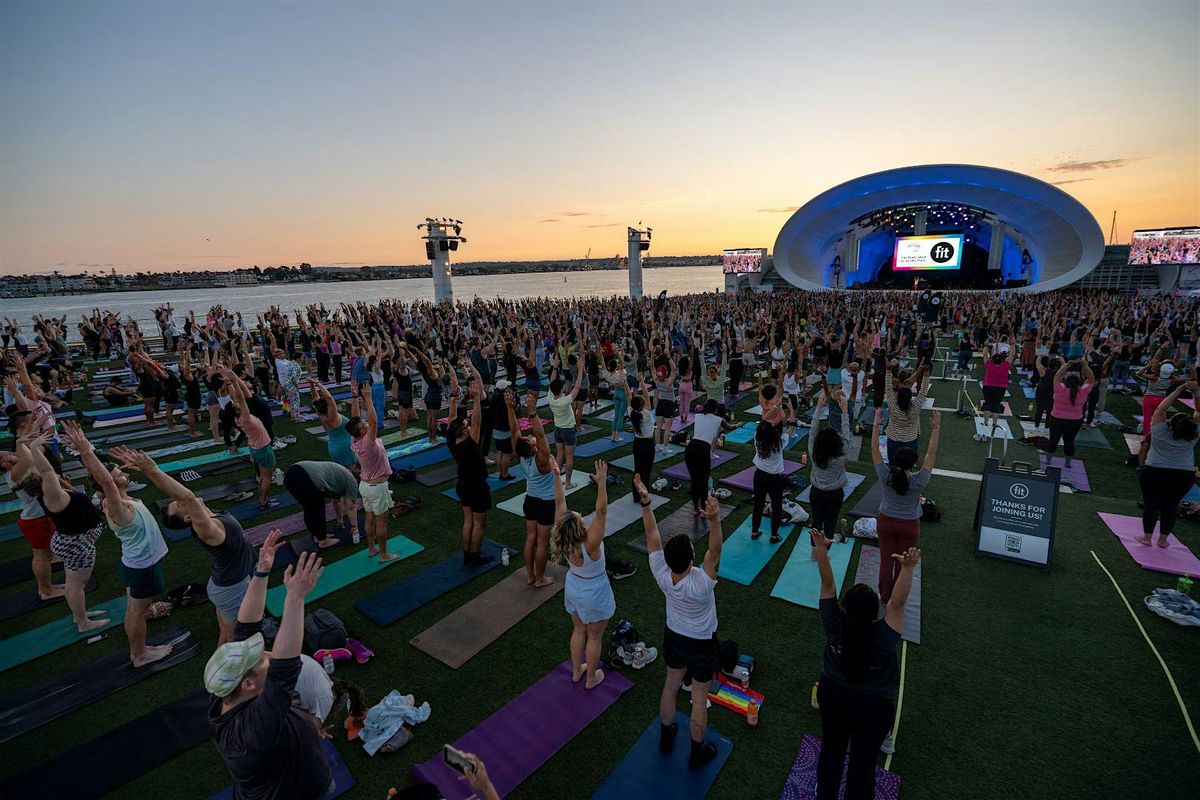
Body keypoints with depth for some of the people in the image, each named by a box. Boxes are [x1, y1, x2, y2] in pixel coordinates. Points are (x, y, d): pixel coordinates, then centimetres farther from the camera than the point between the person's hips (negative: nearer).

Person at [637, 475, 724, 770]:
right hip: (701, 645, -4)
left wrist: (645, 502, -33)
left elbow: (652, 535, -26)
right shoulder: (701, 583, -40)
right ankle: (697, 753, 40)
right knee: (699, 698, 18)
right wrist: (715, 519, -65)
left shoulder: (661, 575, -29)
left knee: (671, 686, 26)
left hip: (673, 637, 4)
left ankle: (666, 737, 49)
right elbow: (715, 550, -49)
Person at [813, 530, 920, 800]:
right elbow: (898, 602, -38)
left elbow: (828, 585, -29)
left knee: (831, 750, 24)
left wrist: (821, 549, -34)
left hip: (832, 694, 3)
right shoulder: (883, 638, -33)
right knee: (863, 761, 19)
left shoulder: (835, 626, -28)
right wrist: (908, 569, -46)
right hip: (874, 706, -3)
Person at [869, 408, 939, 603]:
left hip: (886, 522, 1)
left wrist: (876, 424, -18)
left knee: (886, 561, 14)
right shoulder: (918, 482, -26)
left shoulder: (886, 476, -24)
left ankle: (884, 596, 28)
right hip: (909, 526, -1)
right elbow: (931, 455, -21)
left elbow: (875, 450, -19)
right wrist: (936, 428, -20)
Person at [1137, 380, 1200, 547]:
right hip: (1184, 477, 2)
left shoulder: (1160, 431, -14)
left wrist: (1179, 390, -10)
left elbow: (1160, 409, -10)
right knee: (1171, 506, 11)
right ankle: (1163, 539, 19)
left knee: (1151, 505, 5)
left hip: (1154, 474, -2)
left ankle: (1147, 537, 10)